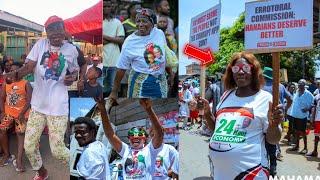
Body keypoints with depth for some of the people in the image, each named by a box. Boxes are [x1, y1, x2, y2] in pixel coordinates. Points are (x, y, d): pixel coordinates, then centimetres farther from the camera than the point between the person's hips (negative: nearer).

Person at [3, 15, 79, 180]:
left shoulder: (71, 50, -1)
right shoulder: (40, 44, -1)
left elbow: (75, 71, 13)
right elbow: (29, 67, -8)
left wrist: (73, 77, -10)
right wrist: (15, 74, -29)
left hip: (58, 107, -3)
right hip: (38, 105, 3)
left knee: (57, 150, -1)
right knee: (29, 146, 12)